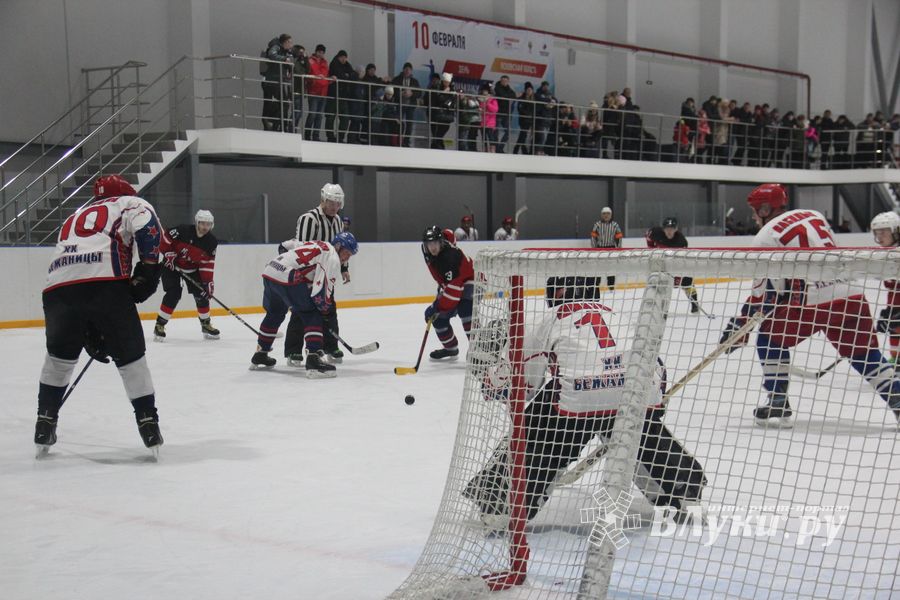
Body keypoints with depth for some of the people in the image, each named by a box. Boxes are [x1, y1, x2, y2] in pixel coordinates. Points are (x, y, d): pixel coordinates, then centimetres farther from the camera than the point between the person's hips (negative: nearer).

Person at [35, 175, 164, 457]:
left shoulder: (75, 218, 39)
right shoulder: (129, 204, 24)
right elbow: (146, 225, -5)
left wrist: (91, 335, 38)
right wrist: (148, 268, 0)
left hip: (58, 287, 5)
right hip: (106, 283, -5)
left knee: (60, 355, 27)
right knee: (130, 355, 11)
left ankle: (45, 424, 28)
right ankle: (148, 425, 10)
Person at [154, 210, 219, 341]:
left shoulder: (211, 242, -13)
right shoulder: (183, 231, -26)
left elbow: (208, 264, -10)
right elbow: (164, 241, -16)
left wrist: (208, 281, -17)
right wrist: (170, 255, -22)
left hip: (193, 268, 4)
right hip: (172, 266, -4)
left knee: (202, 293, 0)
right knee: (174, 294, -18)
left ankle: (206, 324, 18)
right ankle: (160, 325, -9)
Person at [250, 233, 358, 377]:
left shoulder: (315, 245, 26)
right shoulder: (333, 259, -2)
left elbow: (285, 246, 34)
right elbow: (319, 291, -11)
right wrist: (326, 308, 4)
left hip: (269, 271, 9)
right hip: (287, 279, -9)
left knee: (275, 313, 29)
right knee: (313, 315, -2)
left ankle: (260, 356, 42)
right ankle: (313, 359, -16)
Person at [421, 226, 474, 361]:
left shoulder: (450, 256, -36)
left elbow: (454, 287, -38)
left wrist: (441, 307, -34)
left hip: (471, 282, -9)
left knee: (464, 308, -35)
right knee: (438, 316, 5)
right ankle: (451, 348, 23)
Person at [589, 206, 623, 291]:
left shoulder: (615, 225, 2)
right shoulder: (597, 225, -2)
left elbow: (619, 238, 3)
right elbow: (593, 237, -1)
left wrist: (619, 249, -1)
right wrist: (594, 249, -5)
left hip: (611, 248, 1)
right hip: (600, 248, -1)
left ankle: (611, 286, 13)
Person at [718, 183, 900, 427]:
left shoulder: (765, 237, 3)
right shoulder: (814, 215, 21)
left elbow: (764, 292, 1)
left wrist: (741, 324, 9)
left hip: (812, 302, -6)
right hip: (852, 294, 6)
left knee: (769, 337, 13)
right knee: (865, 352, 18)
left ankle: (778, 404, 9)